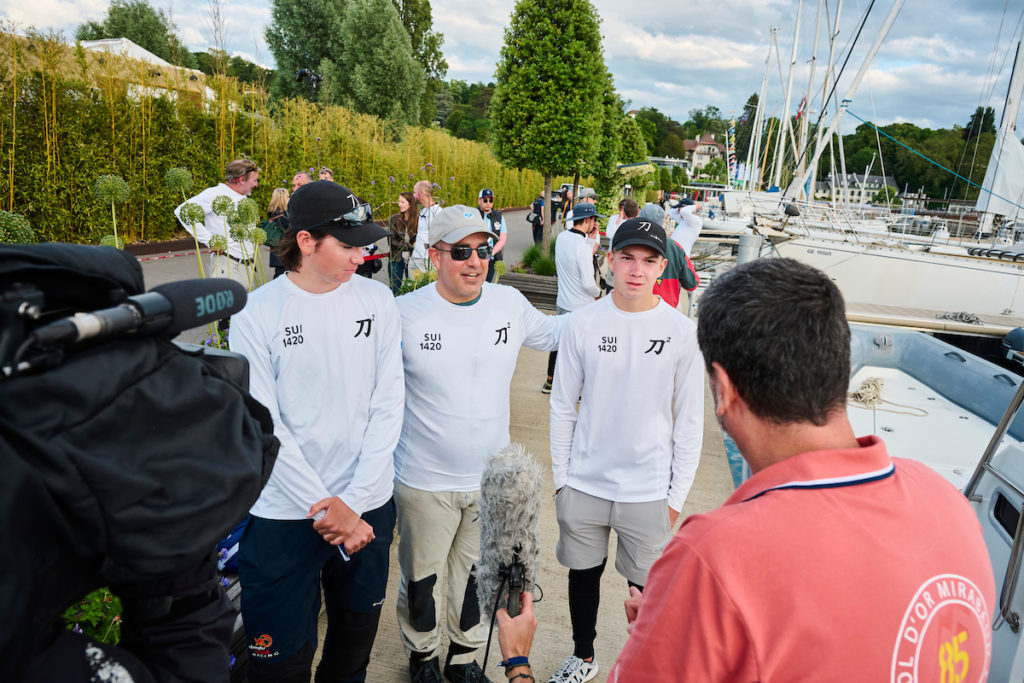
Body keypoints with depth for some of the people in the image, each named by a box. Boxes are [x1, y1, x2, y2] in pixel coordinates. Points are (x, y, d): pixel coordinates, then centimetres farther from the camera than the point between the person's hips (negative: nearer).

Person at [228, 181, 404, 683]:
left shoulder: (377, 301, -2)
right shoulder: (256, 314, -9)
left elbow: (388, 404, -3)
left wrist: (354, 502, -9)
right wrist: (325, 508, -13)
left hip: (367, 507, 3)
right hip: (284, 512, -2)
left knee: (356, 640, 21)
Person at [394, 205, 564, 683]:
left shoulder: (511, 304, -5)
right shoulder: (404, 313, -14)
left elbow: (553, 334, 15)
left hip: (491, 477, 3)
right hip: (424, 482, -2)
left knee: (477, 576, 22)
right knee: (422, 580, 17)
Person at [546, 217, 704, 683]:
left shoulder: (682, 332, -8)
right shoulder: (582, 324, -5)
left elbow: (689, 421, -2)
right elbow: (563, 407, 3)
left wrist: (677, 495, -2)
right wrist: (560, 478, 3)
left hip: (649, 490, -1)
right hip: (584, 483, 2)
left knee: (647, 585, 11)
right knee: (583, 574, 18)